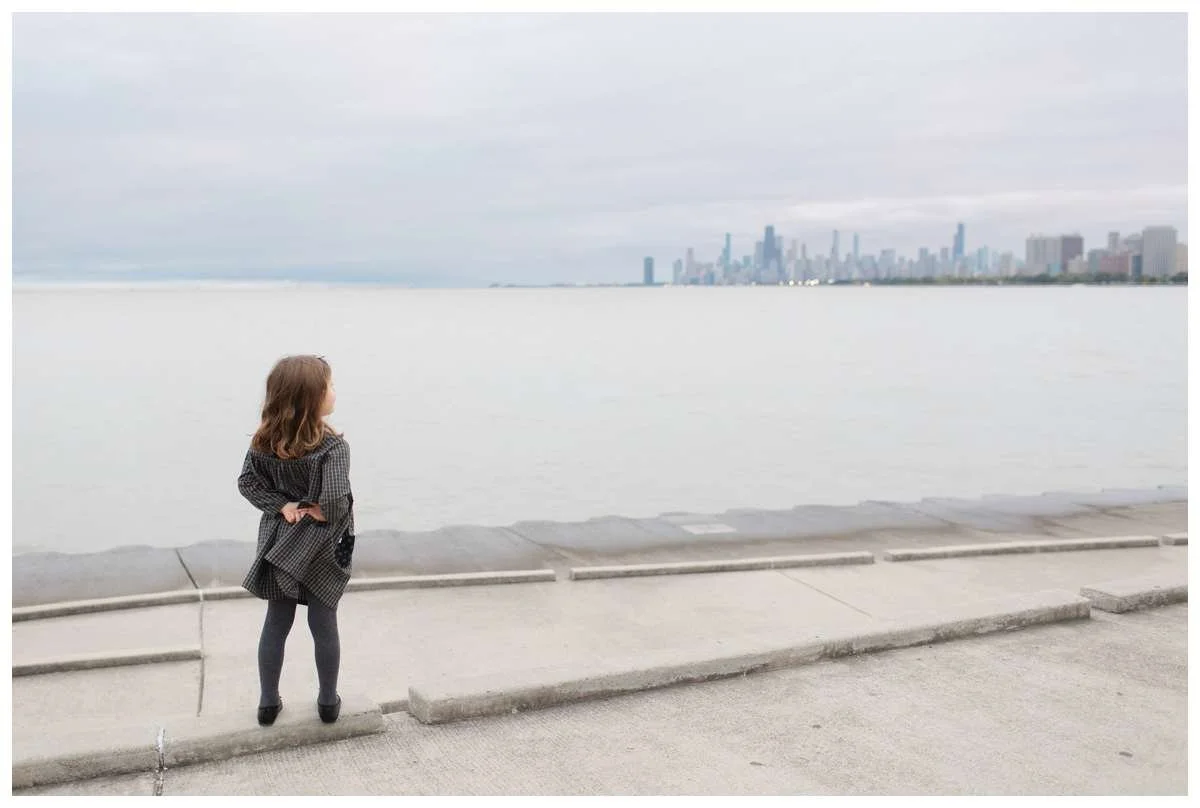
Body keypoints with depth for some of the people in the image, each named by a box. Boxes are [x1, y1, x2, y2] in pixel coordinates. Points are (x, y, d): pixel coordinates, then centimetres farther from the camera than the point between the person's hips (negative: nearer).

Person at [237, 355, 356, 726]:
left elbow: (247, 481, -6)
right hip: (321, 549, -4)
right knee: (324, 625, 11)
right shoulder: (333, 447, -24)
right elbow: (334, 498, -35)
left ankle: (268, 702, 25)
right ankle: (328, 702, 25)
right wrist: (323, 513, -14)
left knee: (276, 623, 15)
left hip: (280, 543, 4)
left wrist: (282, 506, -10)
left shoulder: (264, 442, -7)